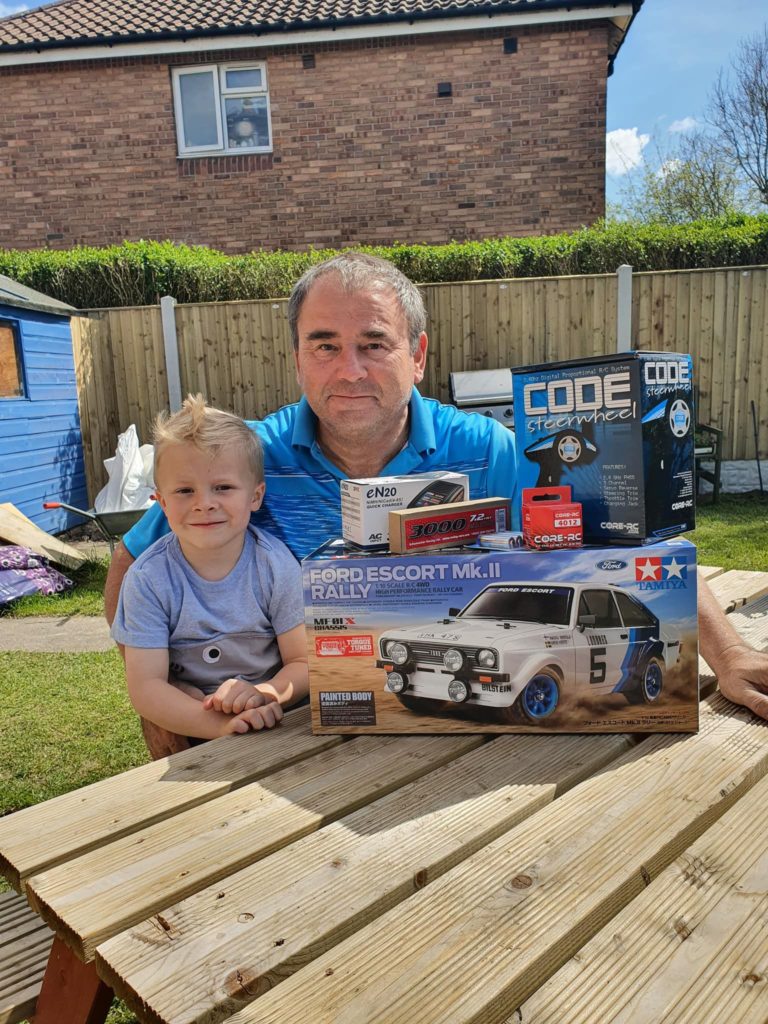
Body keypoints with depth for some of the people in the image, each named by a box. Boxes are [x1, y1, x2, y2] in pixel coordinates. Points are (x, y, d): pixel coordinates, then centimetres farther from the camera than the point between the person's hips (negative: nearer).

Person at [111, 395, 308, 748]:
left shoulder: (276, 565, -11)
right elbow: (145, 688, -15)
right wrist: (219, 722, -31)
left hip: (276, 721, 0)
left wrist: (263, 694, -29)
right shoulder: (148, 579, -13)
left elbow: (304, 662, -8)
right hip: (194, 736, 1)